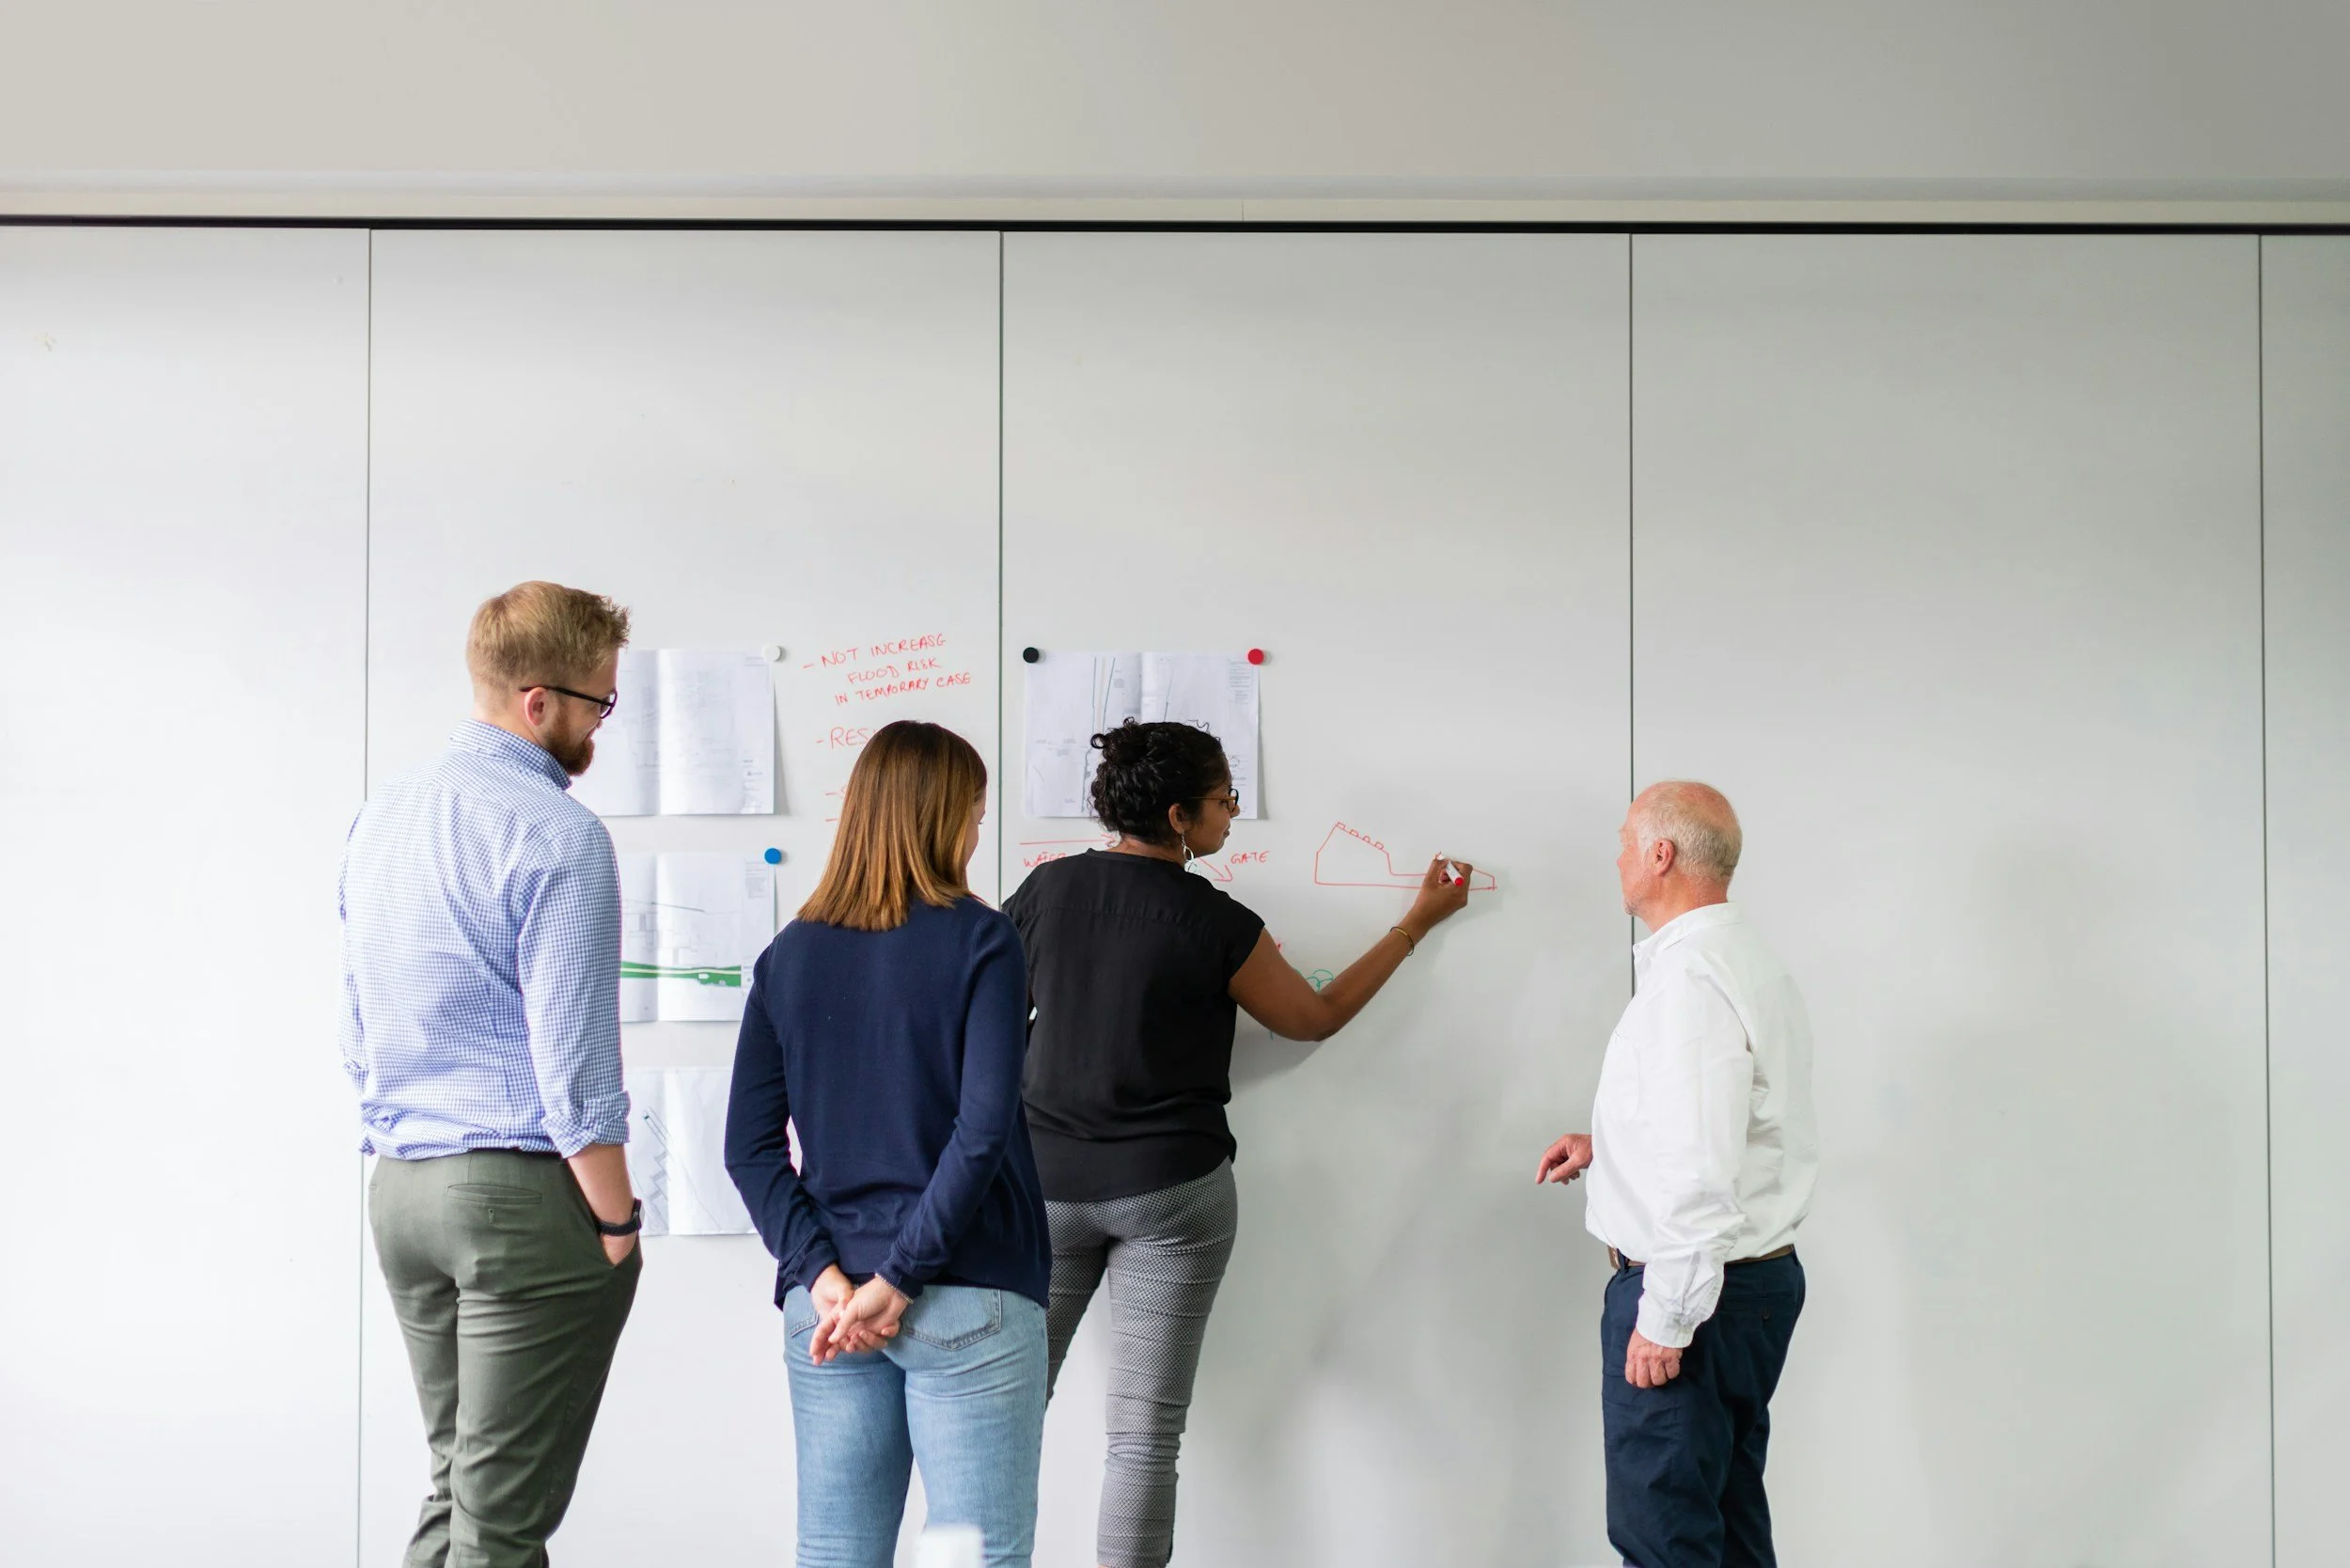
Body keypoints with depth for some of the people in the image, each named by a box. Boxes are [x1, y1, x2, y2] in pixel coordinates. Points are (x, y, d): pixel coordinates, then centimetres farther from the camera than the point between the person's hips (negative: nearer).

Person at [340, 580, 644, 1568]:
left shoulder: (382, 816, 11)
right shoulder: (557, 835, -14)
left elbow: (357, 1029, 16)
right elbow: (573, 1060, -17)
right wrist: (618, 1223, -8)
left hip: (399, 1189, 8)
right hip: (522, 1192, -8)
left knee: (455, 1486, 17)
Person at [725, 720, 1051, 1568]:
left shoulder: (789, 956, 7)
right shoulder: (979, 941, -6)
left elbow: (750, 1146, 1)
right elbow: (984, 1129, -15)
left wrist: (823, 1275, -4)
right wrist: (900, 1279, -12)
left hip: (827, 1306, 5)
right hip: (969, 1299, -4)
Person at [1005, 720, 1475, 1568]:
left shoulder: (1046, 888, -2)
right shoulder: (1218, 924, -10)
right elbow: (1316, 1019, 6)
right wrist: (1420, 921, 13)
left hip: (1048, 1182, 3)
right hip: (1172, 1190, -3)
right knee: (1144, 1436, 3)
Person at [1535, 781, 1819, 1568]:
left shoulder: (1687, 979, -21)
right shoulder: (1749, 960, 13)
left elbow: (1701, 1171, -26)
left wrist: (1665, 1320, -22)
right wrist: (1607, 1144, 18)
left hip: (1692, 1289, -11)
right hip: (1761, 1274, 11)